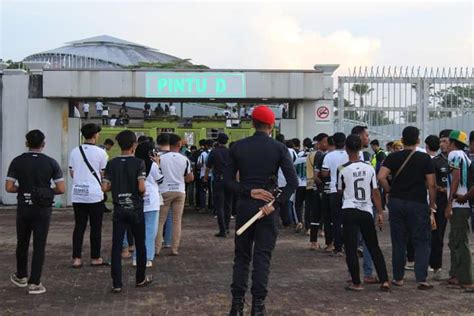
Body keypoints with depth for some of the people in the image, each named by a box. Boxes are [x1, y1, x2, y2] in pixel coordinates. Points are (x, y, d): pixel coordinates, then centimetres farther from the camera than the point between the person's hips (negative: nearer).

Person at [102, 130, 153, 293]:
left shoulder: (112, 163, 0)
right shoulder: (139, 163, -10)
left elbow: (105, 187, -4)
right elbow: (141, 188, -19)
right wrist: (143, 193, 3)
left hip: (119, 209, 2)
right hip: (135, 209, -2)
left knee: (116, 246, 3)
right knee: (140, 245, 14)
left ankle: (116, 284, 0)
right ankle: (140, 279, 26)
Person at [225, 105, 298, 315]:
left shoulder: (238, 147, 2)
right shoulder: (279, 148, -3)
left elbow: (227, 179, -2)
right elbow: (293, 182, -9)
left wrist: (248, 191, -7)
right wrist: (276, 204, -11)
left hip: (244, 206, 2)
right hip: (267, 207, -2)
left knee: (242, 256, 11)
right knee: (262, 257, 4)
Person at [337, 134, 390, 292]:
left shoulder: (342, 169, -4)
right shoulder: (369, 168, 3)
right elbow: (375, 192, 5)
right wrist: (380, 213, 9)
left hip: (349, 211, -3)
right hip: (366, 211, 3)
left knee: (351, 248, 3)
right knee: (374, 247, 13)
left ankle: (356, 283, 5)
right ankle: (384, 280, 9)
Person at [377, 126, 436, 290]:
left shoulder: (393, 157, 0)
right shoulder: (425, 158, -3)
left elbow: (381, 177, -14)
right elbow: (431, 185, -5)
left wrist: (390, 191, 1)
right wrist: (432, 207, 3)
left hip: (397, 203, 2)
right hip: (418, 204, -2)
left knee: (398, 242, 10)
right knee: (422, 242, 5)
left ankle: (398, 278, 17)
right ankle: (421, 279, -2)